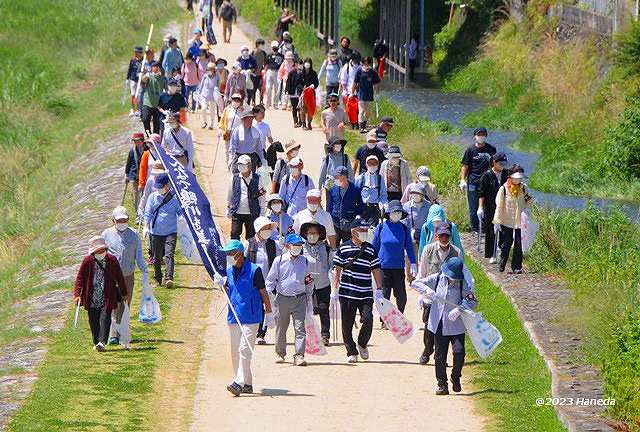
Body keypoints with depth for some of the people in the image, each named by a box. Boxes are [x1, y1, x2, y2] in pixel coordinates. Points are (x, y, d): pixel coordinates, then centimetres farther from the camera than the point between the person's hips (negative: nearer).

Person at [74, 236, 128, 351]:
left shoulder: (112, 260, 1)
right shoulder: (87, 261, -2)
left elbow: (119, 278, 10)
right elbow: (80, 278, 0)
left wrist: (124, 294, 16)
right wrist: (77, 294, -10)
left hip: (107, 297, -1)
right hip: (92, 297, 1)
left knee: (105, 318, -14)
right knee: (94, 321, 7)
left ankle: (102, 342, -21)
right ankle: (96, 342, 21)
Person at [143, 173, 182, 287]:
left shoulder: (174, 198, 0)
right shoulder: (153, 197, 4)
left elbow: (180, 212, 9)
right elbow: (148, 213, 5)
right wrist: (146, 227, -6)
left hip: (171, 232, -2)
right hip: (156, 232, 2)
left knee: (169, 255, -15)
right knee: (157, 257, 9)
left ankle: (169, 278, -21)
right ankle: (158, 279, 23)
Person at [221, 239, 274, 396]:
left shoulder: (254, 270, -8)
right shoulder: (229, 271, 11)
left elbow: (263, 293, -3)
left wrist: (269, 313, -2)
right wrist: (221, 284, -3)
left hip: (251, 317, -7)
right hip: (234, 317, 7)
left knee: (244, 350, -15)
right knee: (235, 351, 8)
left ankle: (239, 383, -22)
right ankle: (247, 384, 17)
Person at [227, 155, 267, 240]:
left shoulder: (257, 179, -2)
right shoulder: (235, 178, 3)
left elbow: (262, 197, 3)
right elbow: (230, 195, 13)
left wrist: (262, 213, 2)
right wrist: (228, 209, 15)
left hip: (252, 214, -1)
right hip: (237, 213, 1)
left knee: (251, 237, 4)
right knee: (234, 235, -3)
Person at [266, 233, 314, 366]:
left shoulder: (305, 261, 5)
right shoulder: (279, 261, -1)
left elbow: (309, 281, 15)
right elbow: (271, 279, 6)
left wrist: (309, 297, 14)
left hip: (300, 299, 0)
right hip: (283, 299, 0)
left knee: (300, 328, -9)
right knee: (281, 328, 11)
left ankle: (299, 356, -11)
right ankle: (280, 353, 28)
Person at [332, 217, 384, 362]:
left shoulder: (370, 249, 8)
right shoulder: (343, 248, 3)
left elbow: (376, 270, 9)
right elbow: (338, 270, 6)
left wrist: (379, 290, 2)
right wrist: (335, 289, 2)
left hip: (366, 294, 1)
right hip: (347, 293, -1)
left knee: (368, 320, -12)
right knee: (347, 324, 1)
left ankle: (362, 344, 14)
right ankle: (351, 352, 13)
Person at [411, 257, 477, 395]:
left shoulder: (463, 284, -6)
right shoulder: (437, 278, -2)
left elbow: (472, 301, -10)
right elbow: (416, 283, 0)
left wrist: (459, 309, -26)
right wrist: (427, 290, -21)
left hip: (456, 325, -2)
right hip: (439, 324, 2)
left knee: (459, 352, -11)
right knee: (440, 356, 5)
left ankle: (456, 378, 15)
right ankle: (442, 384, 15)